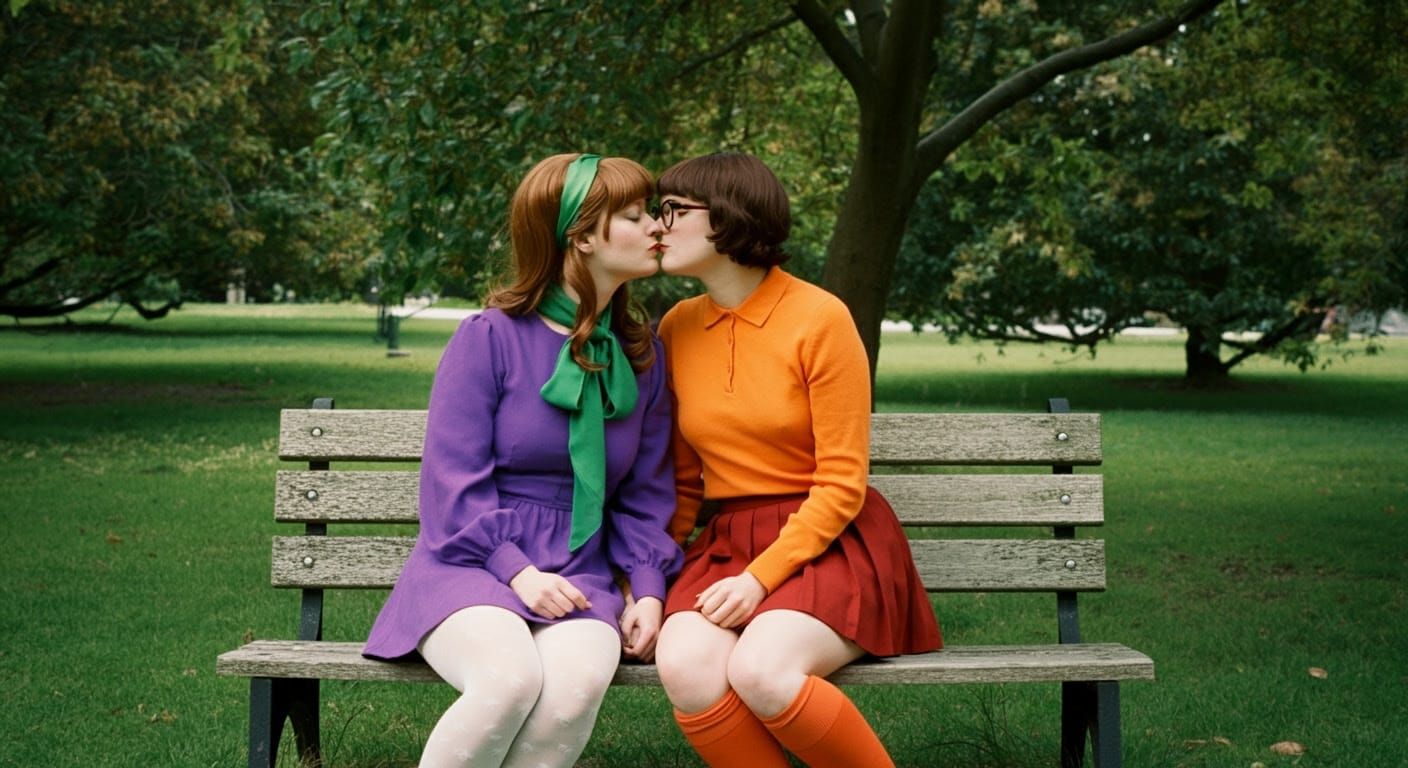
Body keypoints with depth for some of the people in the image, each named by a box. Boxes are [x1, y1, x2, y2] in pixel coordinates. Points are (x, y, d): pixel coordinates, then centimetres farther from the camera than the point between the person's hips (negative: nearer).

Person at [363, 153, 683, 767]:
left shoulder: (642, 354, 11)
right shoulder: (490, 338, -3)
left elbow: (646, 492, 14)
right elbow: (451, 480, -6)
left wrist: (647, 589, 0)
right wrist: (516, 571, -16)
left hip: (579, 577, 3)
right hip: (472, 566, -3)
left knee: (578, 682, -32)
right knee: (509, 678, -36)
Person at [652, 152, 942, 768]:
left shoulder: (819, 318, -9)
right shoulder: (679, 327, 8)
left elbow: (841, 485, -11)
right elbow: (682, 481, 12)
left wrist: (761, 578, -19)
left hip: (829, 544, -4)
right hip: (726, 546, 4)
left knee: (760, 671, -34)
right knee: (685, 666, -30)